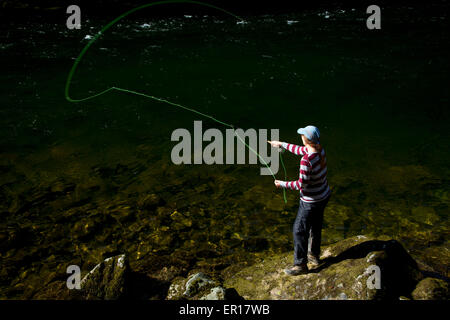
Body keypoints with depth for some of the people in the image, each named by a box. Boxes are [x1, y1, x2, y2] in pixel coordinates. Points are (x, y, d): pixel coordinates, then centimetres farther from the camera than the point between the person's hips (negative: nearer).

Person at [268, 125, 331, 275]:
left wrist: (282, 184, -13)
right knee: (315, 226, 26)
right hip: (324, 195, 9)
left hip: (311, 202, -9)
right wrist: (282, 144, 20)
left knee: (299, 230, 7)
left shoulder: (306, 160, -32)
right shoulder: (320, 149, -6)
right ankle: (314, 255, 46)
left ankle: (301, 265, 20)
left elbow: (301, 184, -26)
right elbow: (300, 150, 13)